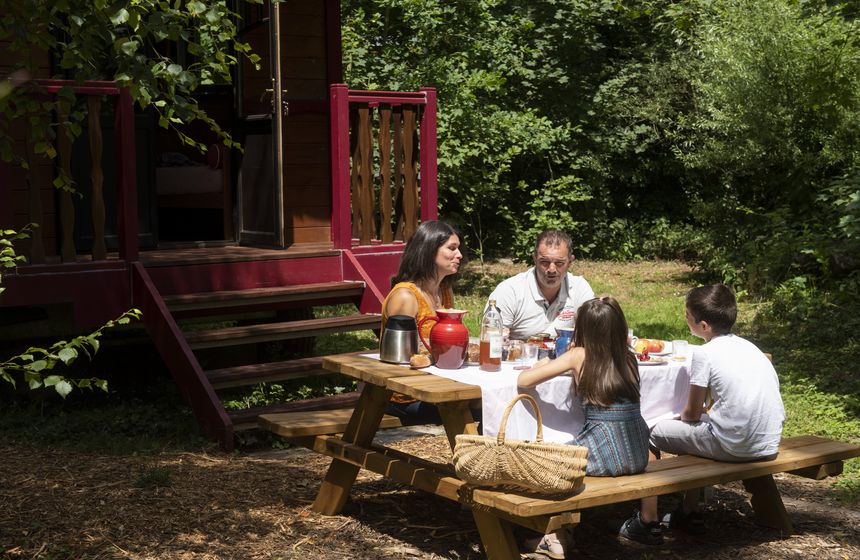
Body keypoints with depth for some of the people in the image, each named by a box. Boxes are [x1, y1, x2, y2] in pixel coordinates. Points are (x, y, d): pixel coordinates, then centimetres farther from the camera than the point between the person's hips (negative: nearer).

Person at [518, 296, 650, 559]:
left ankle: (556, 539, 18)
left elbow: (523, 380, -3)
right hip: (638, 455, 5)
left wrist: (543, 365, 20)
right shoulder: (629, 358, 7)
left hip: (604, 456, -5)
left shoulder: (579, 356, -4)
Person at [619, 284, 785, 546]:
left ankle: (648, 522, 12)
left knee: (651, 432, 8)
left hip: (733, 446, -8)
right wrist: (706, 413, 27)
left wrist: (682, 418, 19)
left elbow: (691, 413, -1)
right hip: (768, 445, 8)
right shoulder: (748, 347, 14)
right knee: (696, 429, 32)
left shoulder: (705, 354, -9)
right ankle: (689, 513, 38)